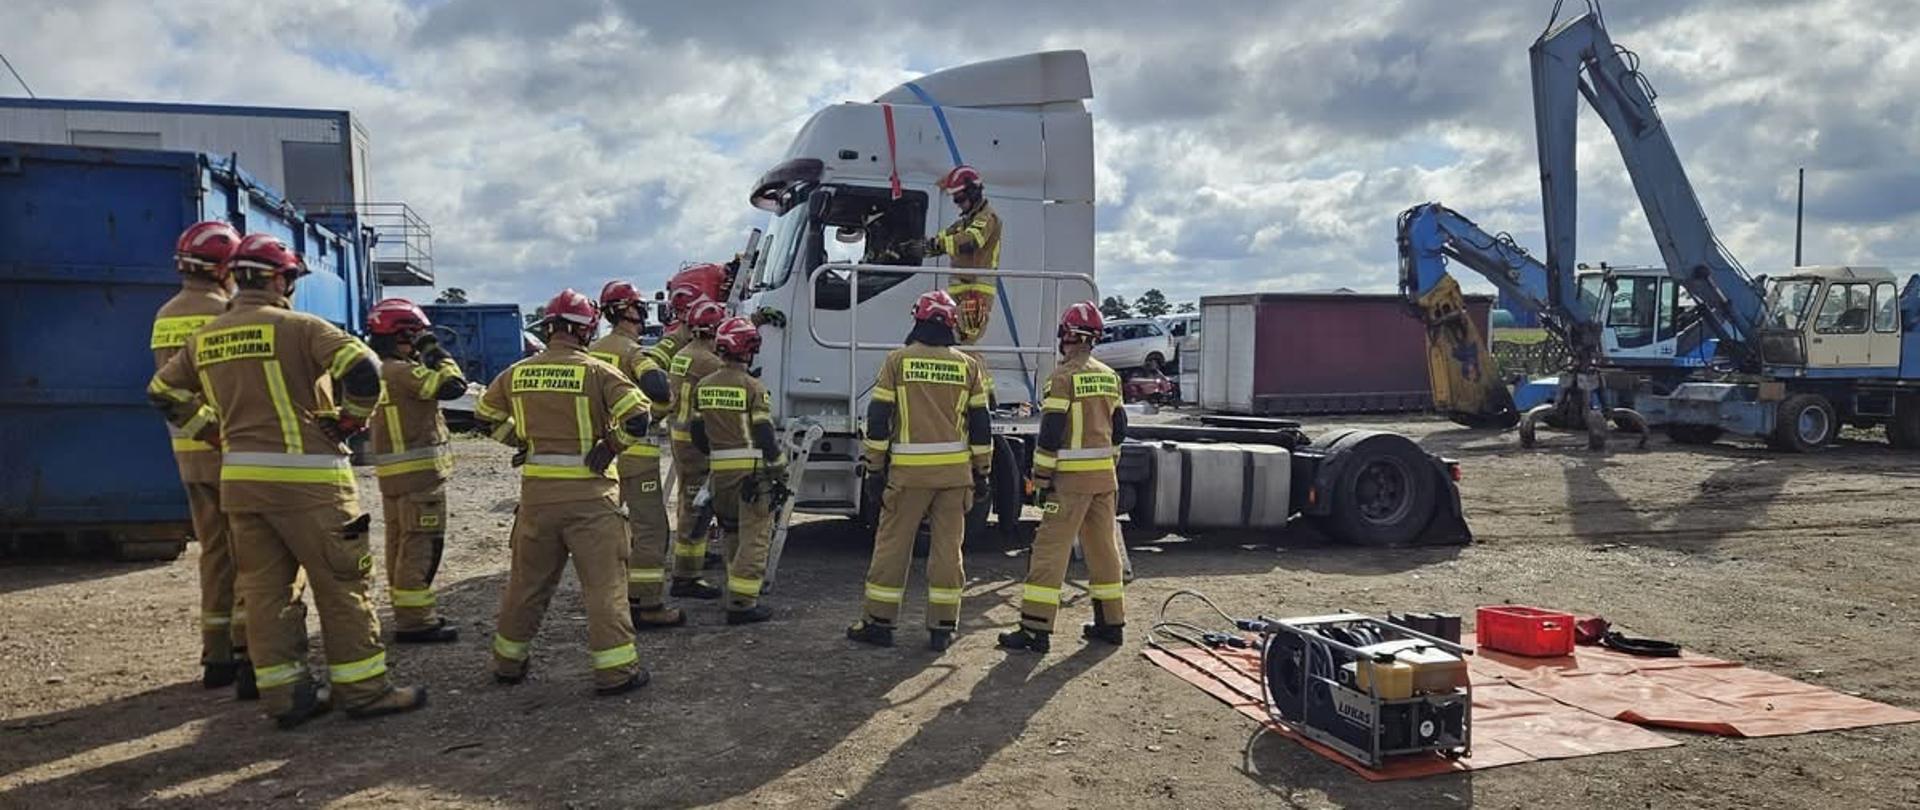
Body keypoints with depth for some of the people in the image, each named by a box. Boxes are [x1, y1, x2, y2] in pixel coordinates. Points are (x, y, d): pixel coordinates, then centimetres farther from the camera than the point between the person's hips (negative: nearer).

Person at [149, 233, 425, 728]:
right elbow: (362, 369, -22)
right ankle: (363, 689, 7)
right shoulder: (297, 327, -10)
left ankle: (285, 695, 15)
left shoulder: (205, 339, 12)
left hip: (239, 479, 7)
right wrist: (350, 421, -7)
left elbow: (163, 392, 22)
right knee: (341, 584, 2)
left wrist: (216, 432, 22)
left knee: (265, 588, 11)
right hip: (305, 478, -6)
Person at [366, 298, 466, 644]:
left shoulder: (377, 370, 14)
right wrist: (436, 352, -9)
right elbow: (453, 385, -21)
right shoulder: (402, 371, -17)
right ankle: (415, 621, -4)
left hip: (393, 473, 10)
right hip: (419, 471, -10)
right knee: (422, 544, -6)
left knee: (402, 543, 17)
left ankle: (409, 613, 27)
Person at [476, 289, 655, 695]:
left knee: (527, 579, 18)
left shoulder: (518, 373, 5)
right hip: (589, 493, -4)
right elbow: (637, 418, -19)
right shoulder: (597, 372, -10)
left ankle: (508, 660, 31)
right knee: (603, 582, 2)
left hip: (536, 491, 5)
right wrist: (611, 446, -6)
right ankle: (614, 669, 3)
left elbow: (486, 414, 18)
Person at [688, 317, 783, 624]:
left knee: (731, 531, 23)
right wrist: (780, 473, -5)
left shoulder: (703, 386, 6)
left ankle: (738, 582, 38)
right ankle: (742, 603, -4)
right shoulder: (753, 388, -12)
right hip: (752, 469, -6)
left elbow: (697, 432, 12)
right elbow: (765, 437, -13)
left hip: (720, 471, 6)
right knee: (754, 537, -1)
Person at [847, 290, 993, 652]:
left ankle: (879, 622, 10)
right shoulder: (967, 366, 4)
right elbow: (980, 423, 6)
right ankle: (942, 627, 11)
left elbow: (878, 416, -3)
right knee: (948, 547, 8)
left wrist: (874, 464, 5)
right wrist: (982, 471, 13)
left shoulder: (897, 360, -1)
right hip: (955, 471, 2)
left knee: (892, 544, 6)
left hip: (909, 470, -2)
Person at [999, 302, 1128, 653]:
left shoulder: (1064, 376, -12)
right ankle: (1111, 622, 23)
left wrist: (1042, 478, -11)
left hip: (1072, 478, -7)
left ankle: (1035, 628, -6)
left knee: (1050, 549, -5)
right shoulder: (1110, 377, 11)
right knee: (1104, 547, 15)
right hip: (1104, 477, 7)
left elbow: (1051, 432, -15)